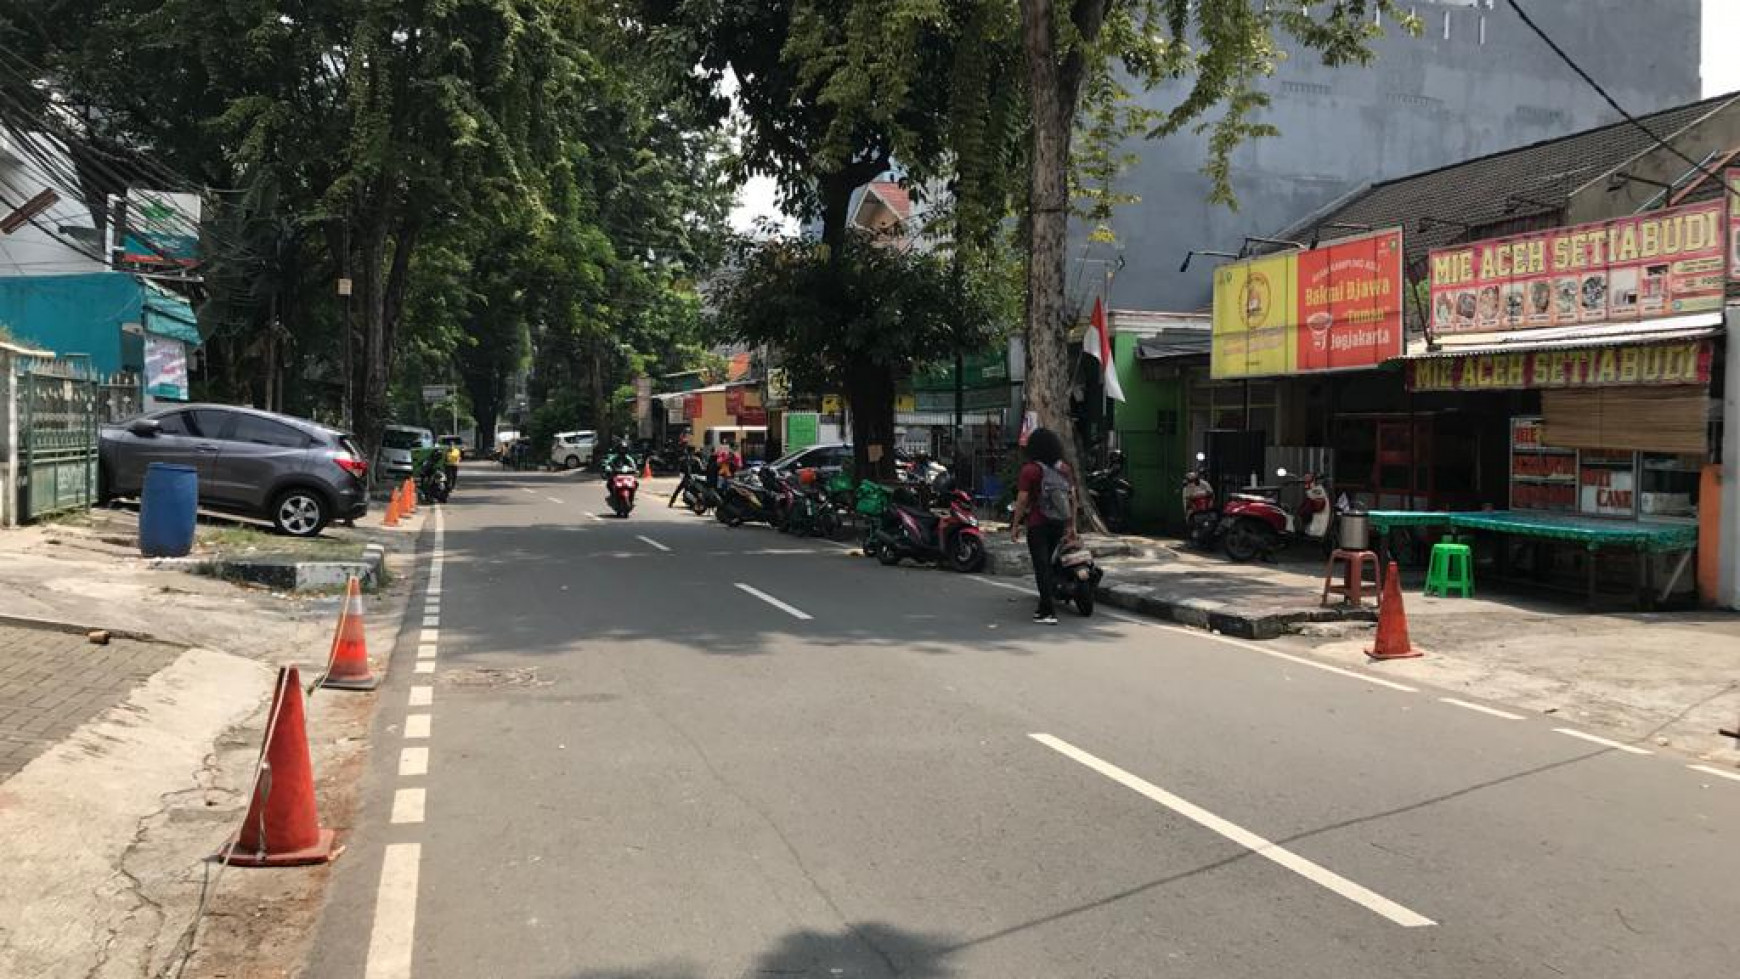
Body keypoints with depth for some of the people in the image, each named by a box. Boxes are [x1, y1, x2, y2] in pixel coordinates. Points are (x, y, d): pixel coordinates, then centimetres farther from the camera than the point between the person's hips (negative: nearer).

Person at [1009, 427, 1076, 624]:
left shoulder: (1030, 470, -11)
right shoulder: (1064, 468, 7)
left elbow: (1022, 500, -12)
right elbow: (1073, 498, 8)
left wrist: (1015, 525, -3)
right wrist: (1072, 525, 15)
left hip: (1037, 525, -6)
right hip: (1059, 524, 6)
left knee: (1041, 566, -4)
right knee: (1046, 563, 19)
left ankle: (1048, 612, -9)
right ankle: (1044, 606, 24)